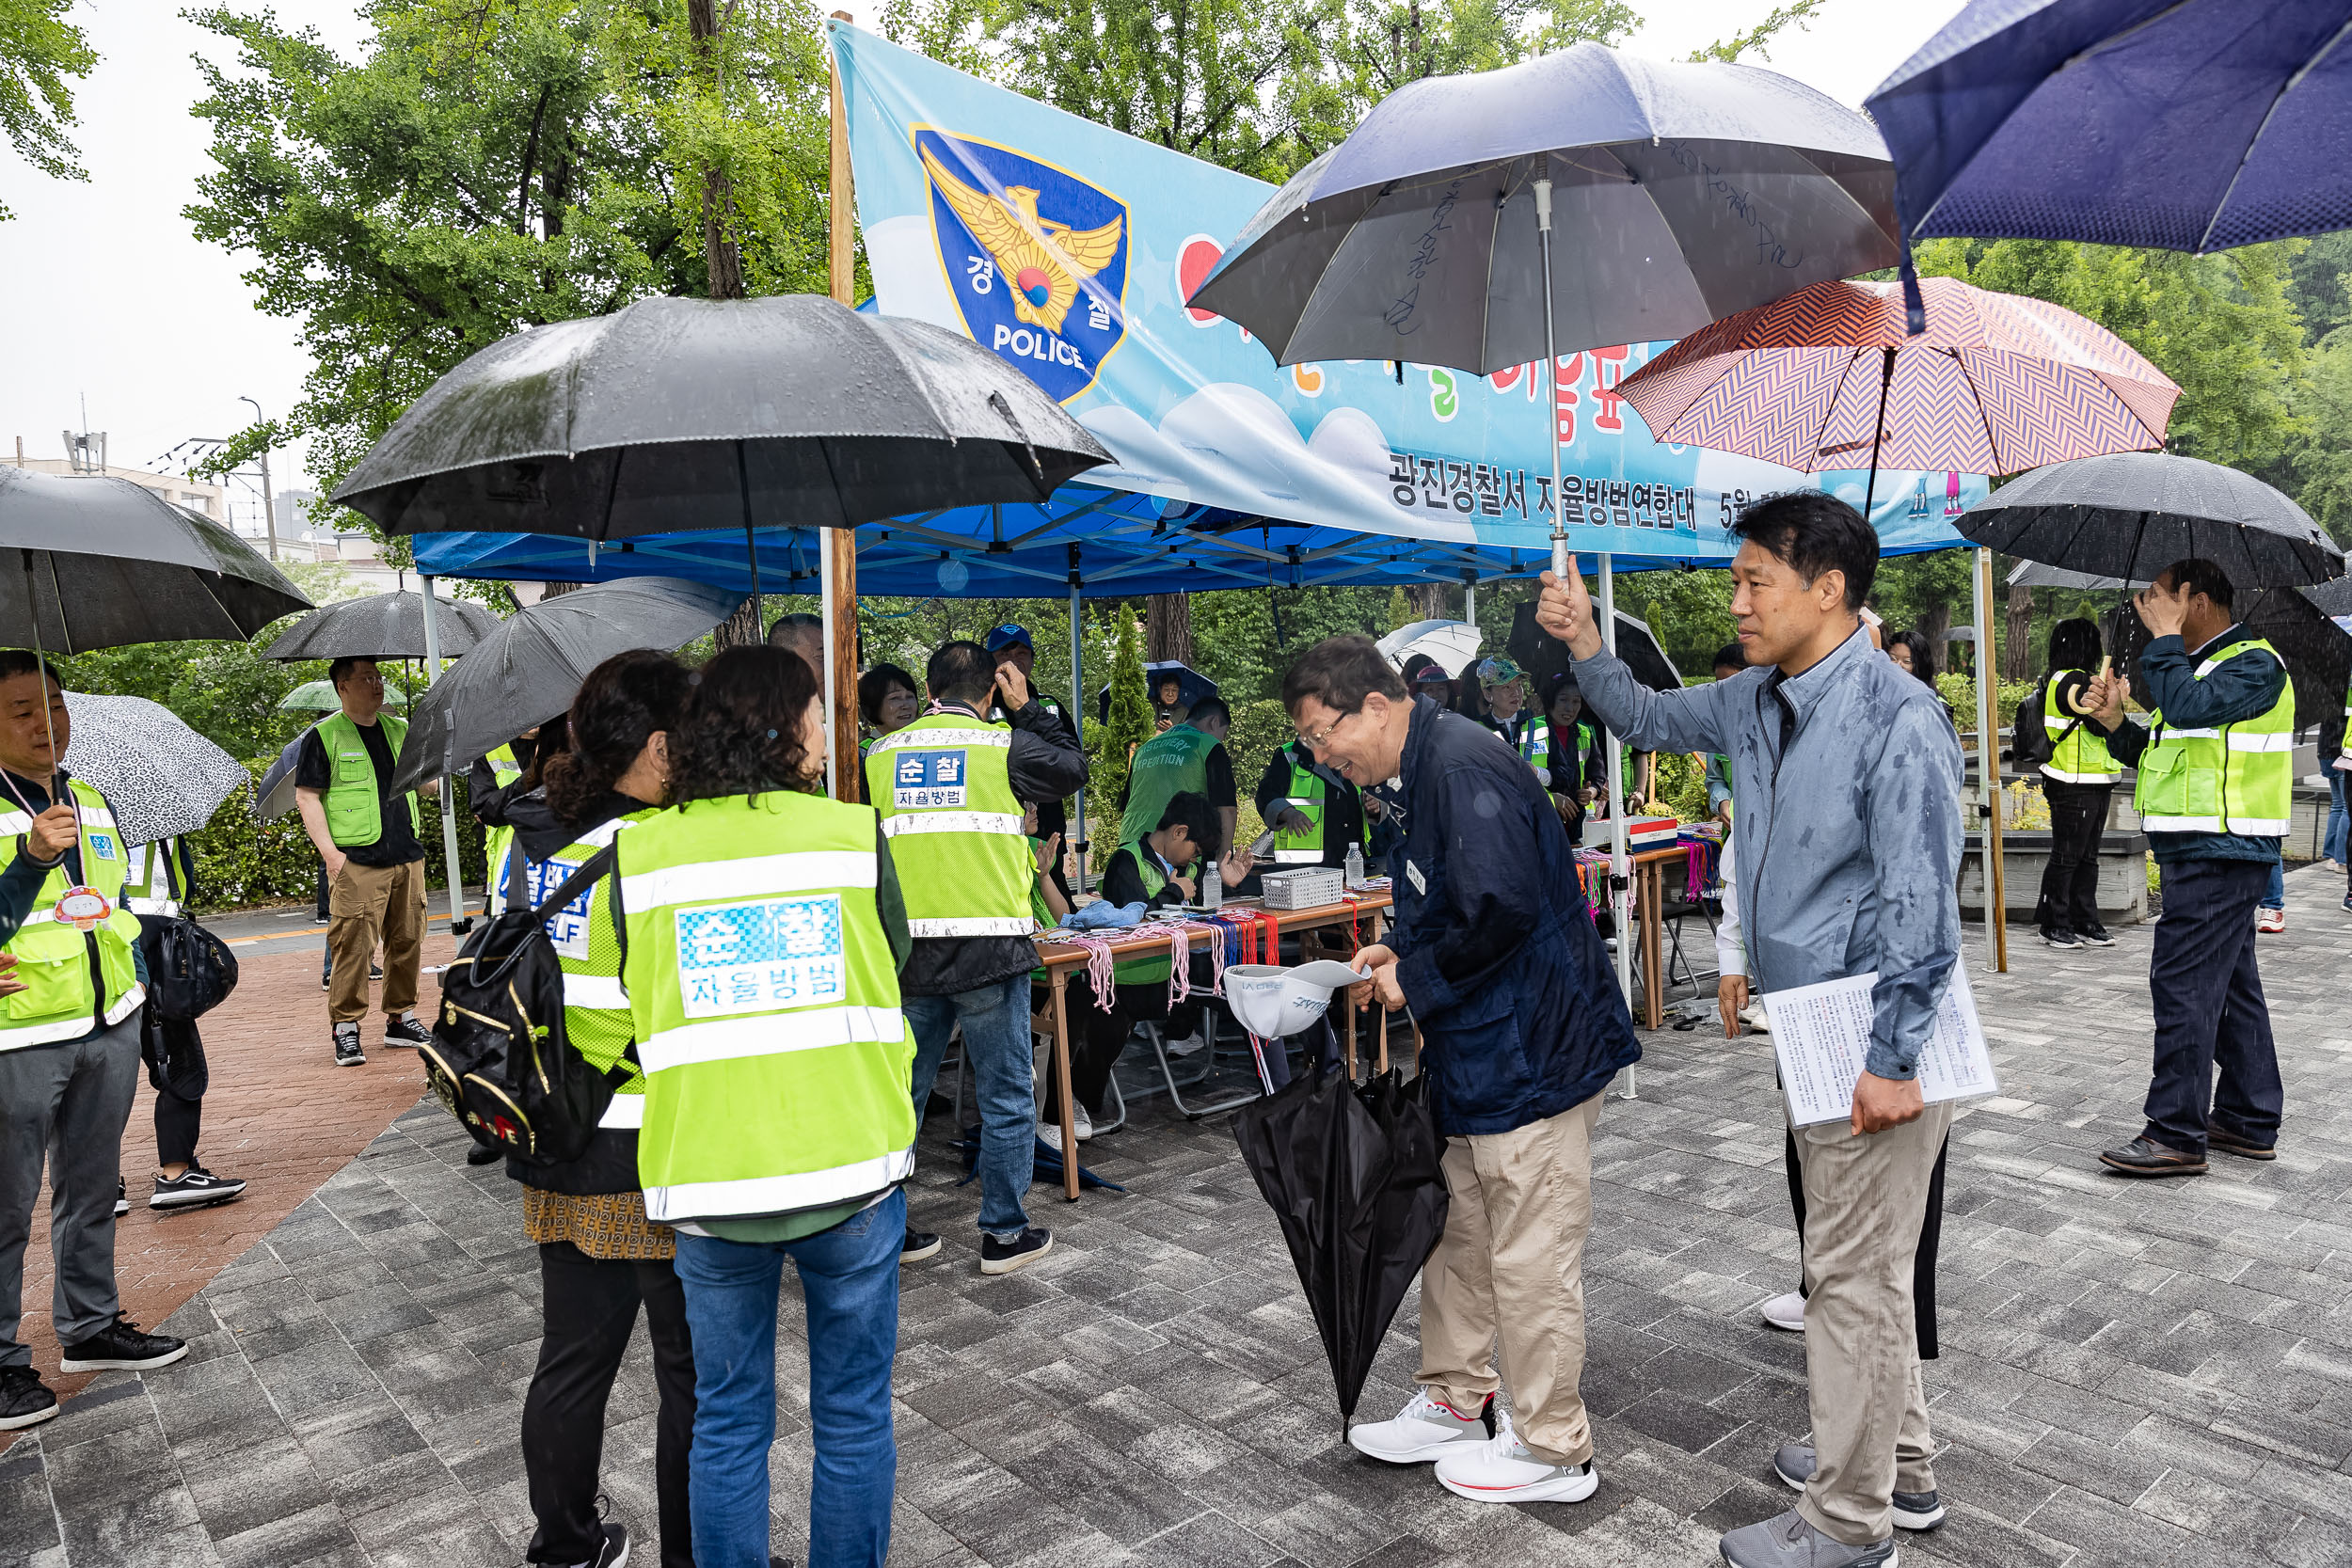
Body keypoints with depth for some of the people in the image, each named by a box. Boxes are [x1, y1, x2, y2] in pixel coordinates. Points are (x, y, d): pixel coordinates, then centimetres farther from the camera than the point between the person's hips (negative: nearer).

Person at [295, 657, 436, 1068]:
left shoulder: (400, 729, 15)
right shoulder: (324, 736, -1)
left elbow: (428, 782, 22)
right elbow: (307, 797, -3)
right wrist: (330, 852, -11)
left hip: (407, 857, 5)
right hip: (357, 861, -5)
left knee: (408, 940, 9)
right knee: (354, 944, -7)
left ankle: (400, 1018, 21)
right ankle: (346, 1027, 4)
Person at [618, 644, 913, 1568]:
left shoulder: (637, 853, -2)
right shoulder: (856, 834, -5)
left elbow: (636, 1008, 7)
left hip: (707, 1177, 1)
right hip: (852, 1163, -1)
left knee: (727, 1422, 18)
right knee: (854, 1413, 16)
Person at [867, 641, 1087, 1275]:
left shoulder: (881, 754, 7)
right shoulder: (1004, 745, -4)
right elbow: (1073, 767, 13)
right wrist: (1027, 708, 18)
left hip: (904, 948, 4)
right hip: (987, 947, -4)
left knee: (900, 1092, 14)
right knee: (1006, 1096, 8)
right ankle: (1004, 1233, 15)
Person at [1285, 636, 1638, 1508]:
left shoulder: (1465, 767, -21)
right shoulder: (1422, 775, 12)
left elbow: (1502, 909, -30)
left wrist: (1417, 980, -17)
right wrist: (1399, 952, 6)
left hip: (1533, 1051, -10)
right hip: (1477, 1055, 11)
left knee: (1531, 1257, 3)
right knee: (1458, 1234, 20)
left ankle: (1551, 1451, 21)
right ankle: (1454, 1404, 37)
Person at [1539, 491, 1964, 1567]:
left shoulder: (1897, 719, -20)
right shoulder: (1756, 703, 7)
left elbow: (1919, 904, -22)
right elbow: (1649, 720, 25)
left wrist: (1890, 1060, -22)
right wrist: (1586, 648, 9)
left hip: (1874, 1040, -9)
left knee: (1853, 1275, 3)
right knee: (1861, 1262, 21)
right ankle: (1897, 1465, 40)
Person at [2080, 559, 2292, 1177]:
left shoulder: (2254, 663, -10)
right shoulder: (2198, 666, 20)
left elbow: (2189, 707, -29)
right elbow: (2159, 751, 21)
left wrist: (2165, 637, -17)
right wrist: (2117, 722, 2)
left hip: (2220, 854, -10)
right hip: (2207, 853, 10)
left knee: (2184, 984, -11)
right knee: (2231, 984, 15)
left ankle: (2177, 1133, -7)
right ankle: (2251, 1120, 25)